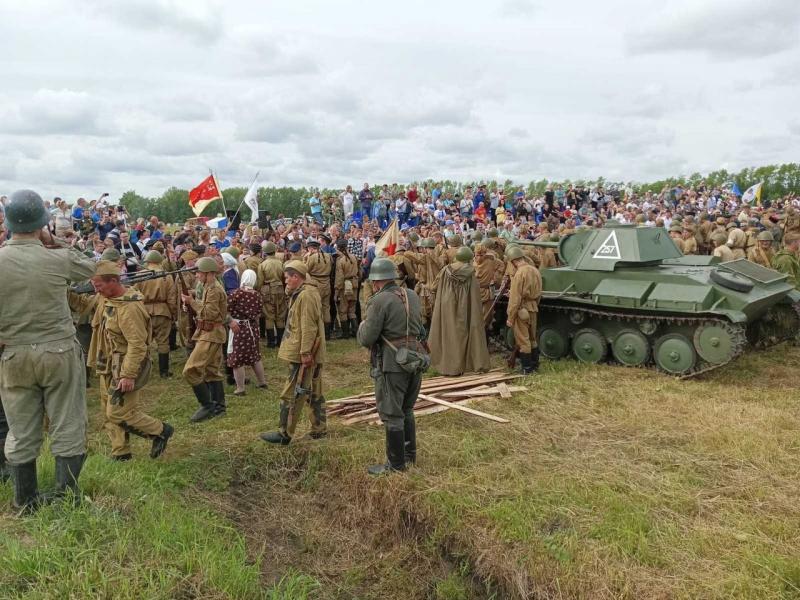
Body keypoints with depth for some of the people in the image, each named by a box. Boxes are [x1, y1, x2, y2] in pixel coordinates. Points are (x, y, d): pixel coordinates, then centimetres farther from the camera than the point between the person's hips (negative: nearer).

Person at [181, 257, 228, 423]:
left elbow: (210, 313, -23)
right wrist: (192, 301, 1)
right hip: (211, 334, 11)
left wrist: (192, 302, -19)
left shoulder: (214, 289, -17)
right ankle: (218, 406, 22)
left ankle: (207, 405, -6)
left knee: (191, 370, -12)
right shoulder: (210, 287, 16)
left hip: (210, 335, -11)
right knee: (212, 370, 15)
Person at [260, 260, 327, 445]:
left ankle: (284, 434, 4)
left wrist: (305, 352, -23)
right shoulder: (302, 293, 15)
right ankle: (320, 429, 23)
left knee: (291, 394, -3)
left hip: (302, 355, -11)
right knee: (313, 392, 15)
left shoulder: (306, 295, -18)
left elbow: (308, 327, -23)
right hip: (310, 354, 11)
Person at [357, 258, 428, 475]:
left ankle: (396, 464, 13)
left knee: (392, 415, 4)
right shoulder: (412, 295, 8)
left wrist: (362, 326, 6)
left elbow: (366, 339, -14)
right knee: (407, 410, 22)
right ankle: (410, 454, 33)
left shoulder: (379, 301, -14)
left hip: (392, 363, -7)